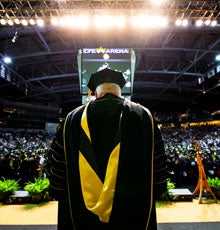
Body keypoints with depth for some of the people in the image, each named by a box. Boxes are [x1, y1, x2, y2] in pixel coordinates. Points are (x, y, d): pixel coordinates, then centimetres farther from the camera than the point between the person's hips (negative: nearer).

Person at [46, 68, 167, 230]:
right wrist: (146, 197, 11)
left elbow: (56, 167, -2)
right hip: (134, 216, 0)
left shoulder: (73, 119, -6)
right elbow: (158, 167, -5)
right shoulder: (144, 115, -7)